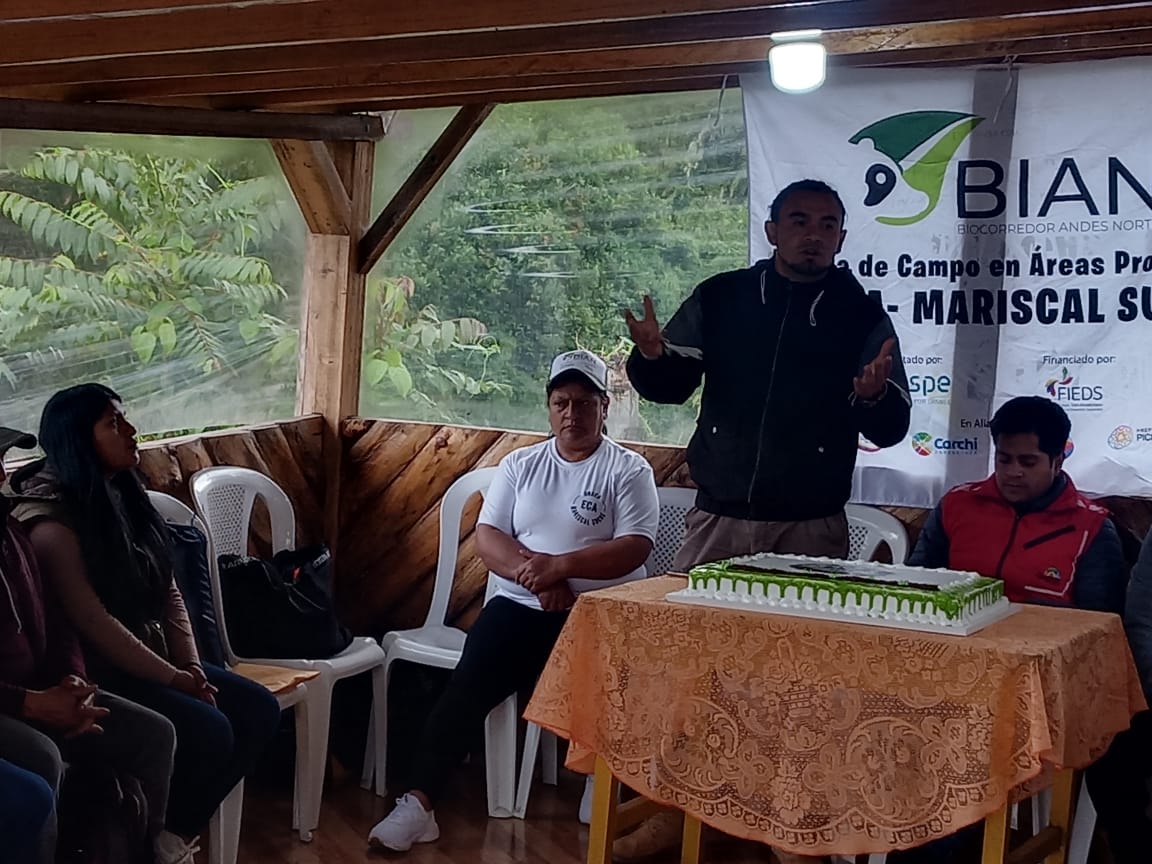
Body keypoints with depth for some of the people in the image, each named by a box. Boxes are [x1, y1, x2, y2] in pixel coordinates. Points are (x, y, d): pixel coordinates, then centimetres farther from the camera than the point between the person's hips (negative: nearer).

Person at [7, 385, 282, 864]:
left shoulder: (124, 495, 9)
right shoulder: (52, 521, -18)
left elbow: (167, 590, 10)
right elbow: (93, 622, -22)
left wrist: (191, 667, -2)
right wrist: (173, 678, -17)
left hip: (153, 662, 9)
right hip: (100, 675, -9)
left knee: (259, 709, -4)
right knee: (209, 731, -24)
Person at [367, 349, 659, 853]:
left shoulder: (628, 470, 3)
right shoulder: (520, 464, 14)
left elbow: (634, 548, -9)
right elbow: (487, 537, 5)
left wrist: (560, 566, -20)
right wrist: (535, 574, -14)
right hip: (520, 606, 2)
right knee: (468, 687, -20)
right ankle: (420, 805, -23)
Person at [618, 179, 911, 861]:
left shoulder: (863, 317, 0)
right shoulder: (720, 299, 3)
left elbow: (891, 428, -1)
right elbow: (672, 386, 7)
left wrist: (876, 396, -24)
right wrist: (654, 357, -16)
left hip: (811, 529, -2)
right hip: (719, 520, 2)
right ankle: (674, 809, 18)